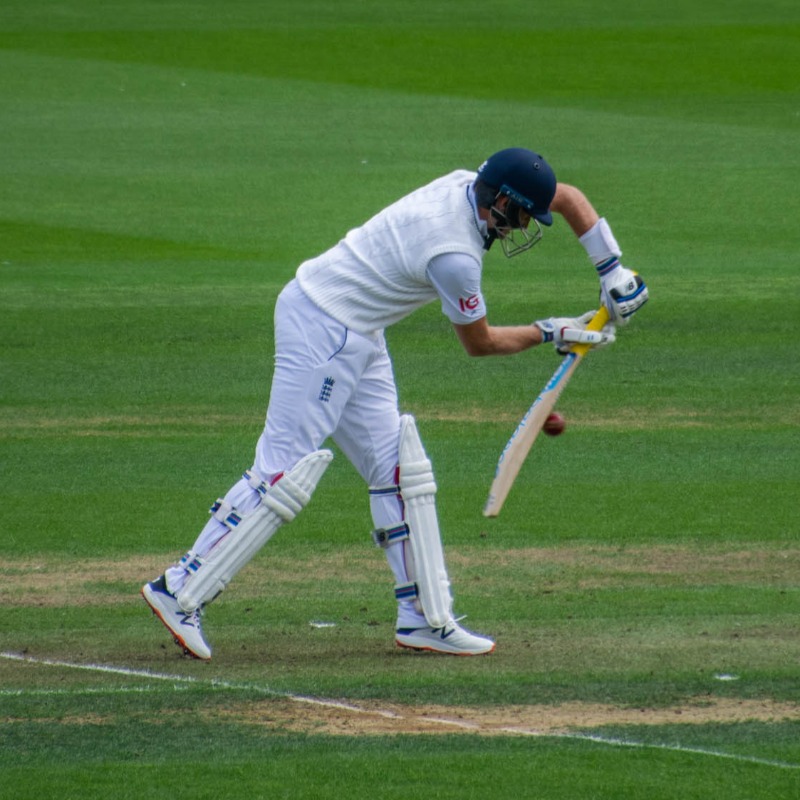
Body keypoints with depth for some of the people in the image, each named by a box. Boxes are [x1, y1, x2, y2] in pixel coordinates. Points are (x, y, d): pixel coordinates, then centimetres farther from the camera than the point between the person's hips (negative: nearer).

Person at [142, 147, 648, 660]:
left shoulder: (470, 185, 0)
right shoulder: (454, 254, -25)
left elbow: (567, 196, 13)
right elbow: (480, 343, -8)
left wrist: (613, 273, 8)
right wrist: (552, 333, 4)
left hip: (356, 338, 10)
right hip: (324, 330, -10)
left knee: (397, 469, 9)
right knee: (284, 471, -12)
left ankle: (425, 617, 11)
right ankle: (181, 592, -11)